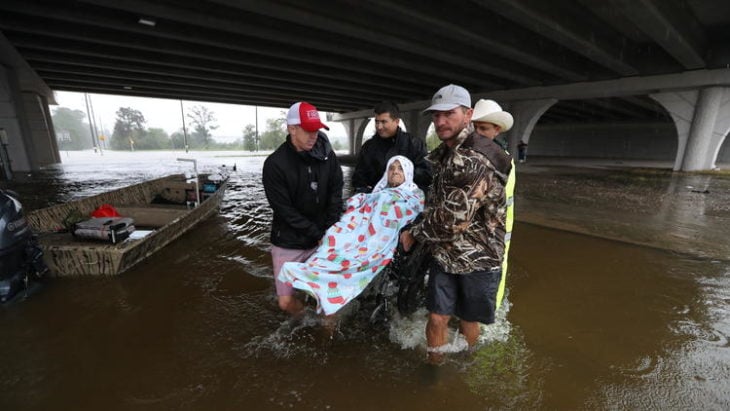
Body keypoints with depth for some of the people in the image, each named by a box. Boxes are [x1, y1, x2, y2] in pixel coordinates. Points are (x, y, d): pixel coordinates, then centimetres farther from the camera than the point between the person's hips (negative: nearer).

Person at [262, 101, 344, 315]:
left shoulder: (327, 154, -5)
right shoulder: (275, 164, -15)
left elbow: (336, 191, 0)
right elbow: (285, 210, -15)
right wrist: (318, 235, -14)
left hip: (322, 238, 3)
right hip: (289, 242, -2)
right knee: (287, 302, 2)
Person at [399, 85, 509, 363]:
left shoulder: (476, 161, -24)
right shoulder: (443, 154, 3)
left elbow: (452, 219, -27)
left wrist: (414, 234, -13)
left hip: (478, 258, -5)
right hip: (444, 255, 5)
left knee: (468, 321, 17)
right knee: (437, 318, 9)